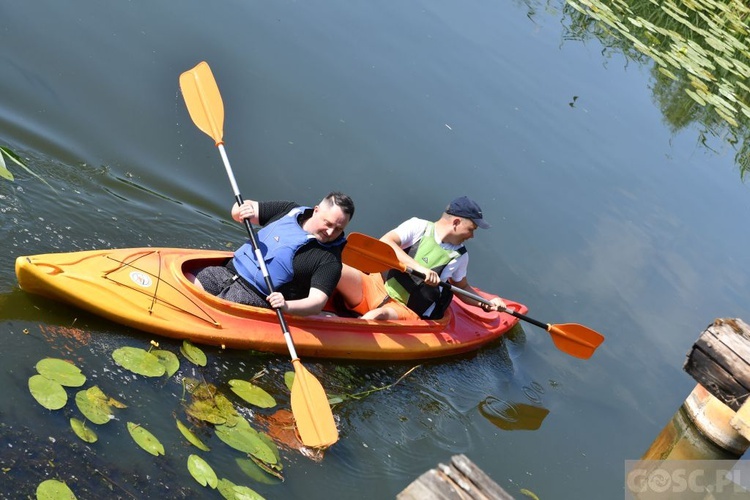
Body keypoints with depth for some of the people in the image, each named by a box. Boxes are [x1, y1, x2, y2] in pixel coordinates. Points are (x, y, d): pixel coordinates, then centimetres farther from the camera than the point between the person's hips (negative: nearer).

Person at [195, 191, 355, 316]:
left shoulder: (330, 261, -9)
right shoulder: (291, 210, 5)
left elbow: (317, 302, -19)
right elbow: (238, 211, 11)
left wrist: (287, 306, -38)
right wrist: (242, 210, -13)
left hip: (255, 298, -5)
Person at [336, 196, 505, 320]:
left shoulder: (459, 256, 10)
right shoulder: (419, 226, -1)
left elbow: (462, 287, 28)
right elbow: (384, 243, -16)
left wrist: (485, 303, 12)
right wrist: (418, 267, -26)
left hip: (405, 310, 1)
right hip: (376, 286, -1)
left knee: (376, 316, -38)